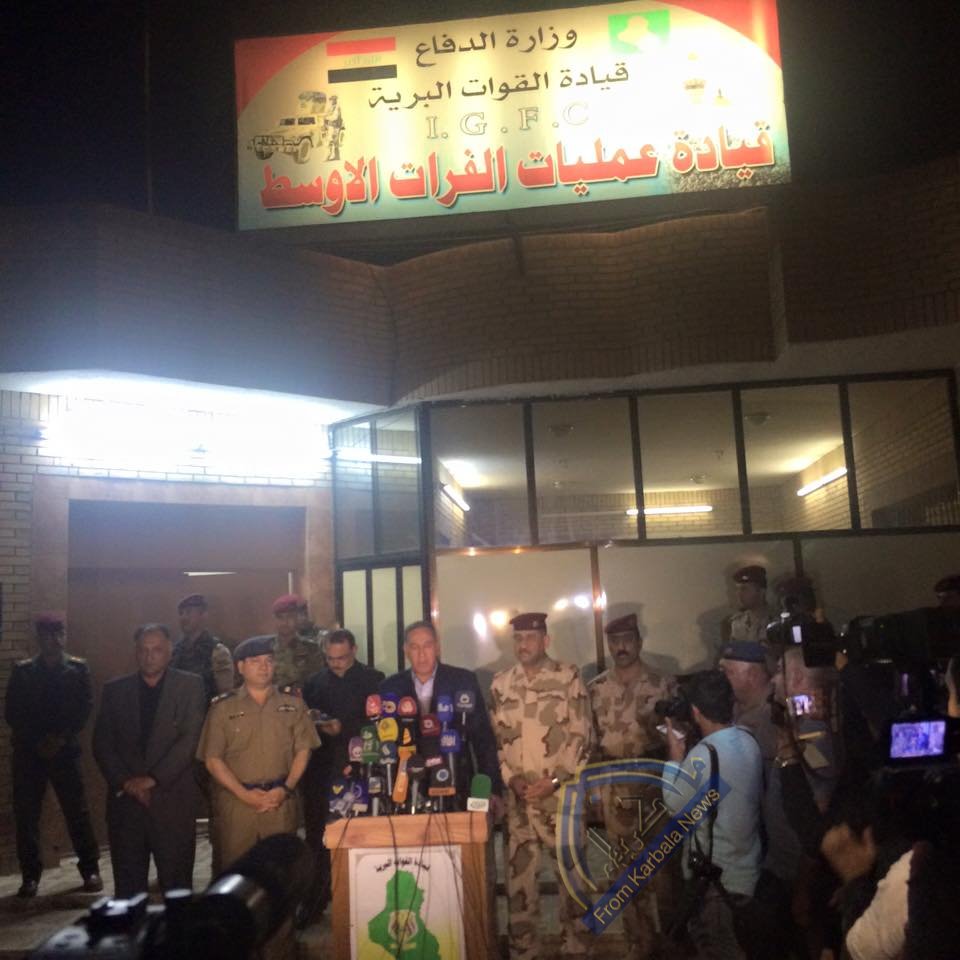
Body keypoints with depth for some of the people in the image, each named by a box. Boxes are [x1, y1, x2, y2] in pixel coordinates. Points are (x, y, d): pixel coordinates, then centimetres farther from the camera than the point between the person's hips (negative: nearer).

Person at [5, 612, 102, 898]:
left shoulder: (77, 668, 4)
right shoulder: (22, 670, 5)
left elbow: (84, 708, 0)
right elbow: (12, 713, 2)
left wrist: (61, 738, -11)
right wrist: (37, 741, -7)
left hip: (65, 750, -1)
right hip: (28, 751, 1)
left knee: (77, 811, -3)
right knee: (26, 813, 0)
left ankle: (90, 869, 8)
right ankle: (30, 875, 10)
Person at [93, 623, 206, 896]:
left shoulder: (190, 686, 2)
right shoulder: (115, 690, 11)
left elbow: (190, 738, -6)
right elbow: (102, 743, 7)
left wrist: (152, 779, -11)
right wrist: (126, 782, -6)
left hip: (173, 800, -2)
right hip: (125, 799, 2)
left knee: (177, 883, 0)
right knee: (127, 883, 6)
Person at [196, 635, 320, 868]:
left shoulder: (293, 705, 8)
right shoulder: (223, 707, 3)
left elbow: (303, 750, 6)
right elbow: (213, 759, 0)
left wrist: (285, 789, -7)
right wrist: (244, 794, -8)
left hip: (281, 802, 1)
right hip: (236, 801, -1)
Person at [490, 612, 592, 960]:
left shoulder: (568, 677, -3)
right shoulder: (500, 684, 7)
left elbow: (581, 736, -6)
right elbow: (494, 739, 10)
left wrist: (554, 780, -12)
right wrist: (510, 778, -4)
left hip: (561, 793, -3)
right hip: (517, 796, 3)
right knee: (519, 872, 8)